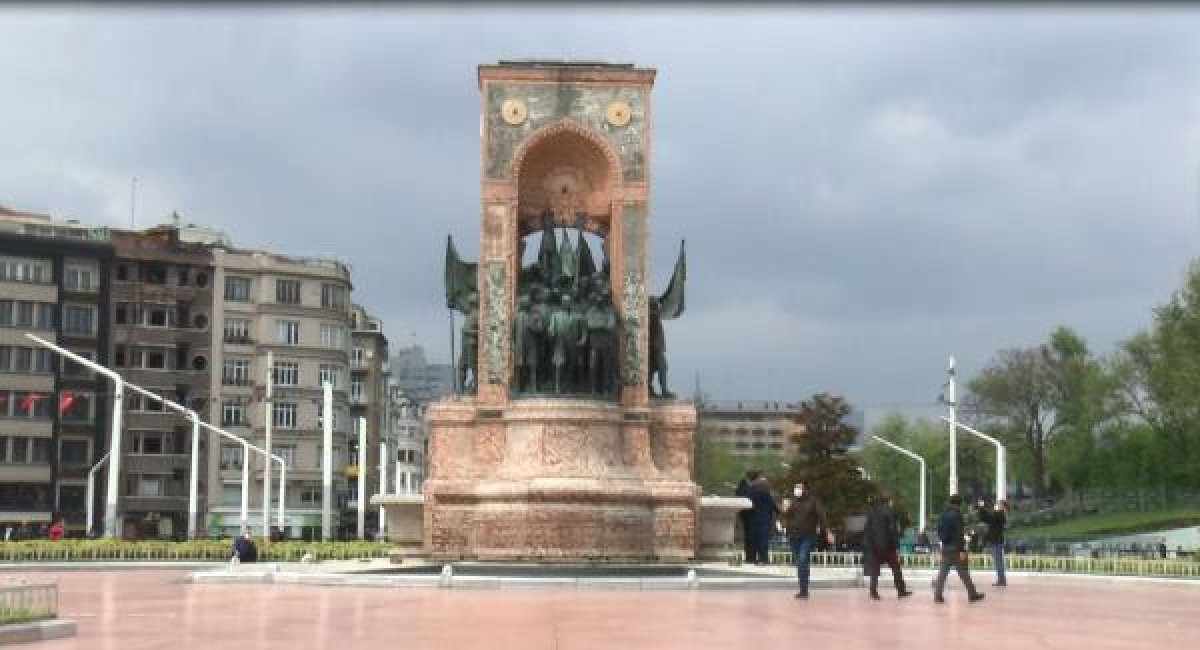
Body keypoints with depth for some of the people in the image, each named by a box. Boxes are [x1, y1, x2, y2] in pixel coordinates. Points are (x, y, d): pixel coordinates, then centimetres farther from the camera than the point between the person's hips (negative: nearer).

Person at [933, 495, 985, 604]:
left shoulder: (943, 515, 9)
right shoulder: (956, 514, -13)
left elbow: (940, 532, 15)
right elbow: (959, 533, -17)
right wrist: (962, 550, -17)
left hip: (945, 547, 6)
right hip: (955, 548, -6)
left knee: (942, 572, 4)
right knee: (964, 573, 3)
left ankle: (938, 595, -2)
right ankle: (972, 594, 11)